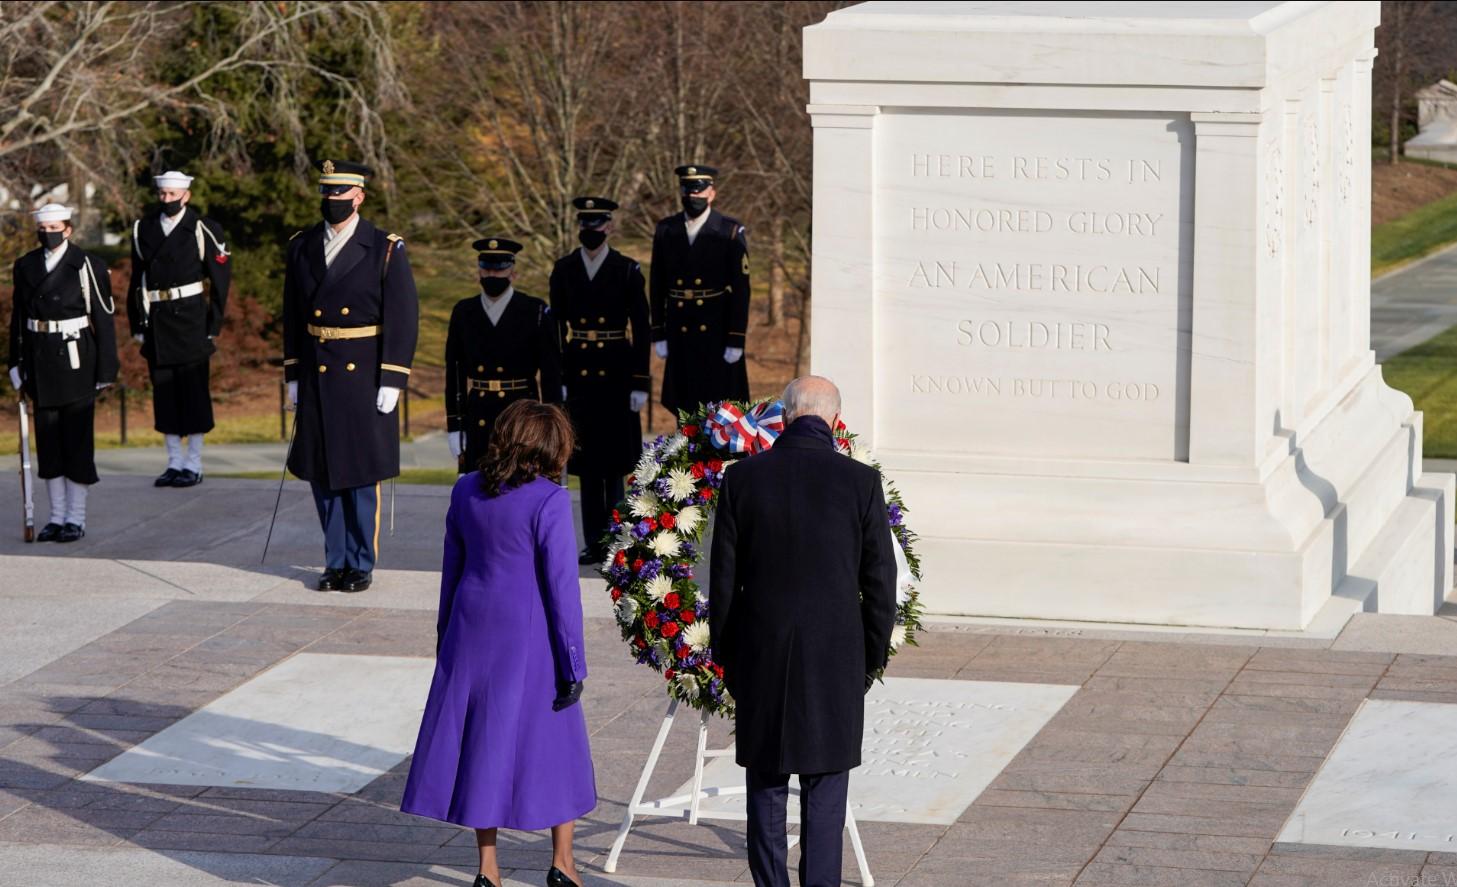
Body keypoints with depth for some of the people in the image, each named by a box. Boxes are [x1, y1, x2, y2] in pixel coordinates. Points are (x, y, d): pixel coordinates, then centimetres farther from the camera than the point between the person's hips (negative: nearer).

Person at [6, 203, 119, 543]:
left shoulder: (87, 266, -6)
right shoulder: (25, 266, 8)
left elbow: (104, 319, -6)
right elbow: (19, 317, 11)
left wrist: (106, 371, -9)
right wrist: (17, 366, 7)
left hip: (76, 361, -4)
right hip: (40, 363, 5)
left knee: (78, 440, 0)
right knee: (48, 441, 8)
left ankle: (76, 518, 6)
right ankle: (57, 516, 15)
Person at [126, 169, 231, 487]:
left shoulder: (203, 229, -2)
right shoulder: (143, 229, 10)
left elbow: (220, 279, -2)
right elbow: (137, 279, 11)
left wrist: (213, 325, -6)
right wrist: (137, 324, 7)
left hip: (191, 320, -4)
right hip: (156, 322, 4)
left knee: (194, 390, -1)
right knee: (164, 391, 7)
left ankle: (194, 465, 5)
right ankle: (174, 462, 14)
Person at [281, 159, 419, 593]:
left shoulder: (386, 250, -5)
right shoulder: (301, 247, 7)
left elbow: (404, 319, -6)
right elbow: (292, 316, 13)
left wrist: (391, 382, -11)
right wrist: (292, 375, 10)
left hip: (364, 379, -4)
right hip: (316, 379, 4)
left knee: (361, 475, 0)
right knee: (323, 475, 7)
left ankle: (362, 565, 10)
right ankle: (336, 561, 18)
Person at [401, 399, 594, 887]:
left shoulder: (466, 491, 2)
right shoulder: (549, 501, -15)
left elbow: (452, 568, 11)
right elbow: (561, 584, -14)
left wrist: (445, 635, 21)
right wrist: (573, 663, -8)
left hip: (473, 629, 5)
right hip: (529, 637, -5)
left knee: (480, 739, 12)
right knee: (550, 741, 10)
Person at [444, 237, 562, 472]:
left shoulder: (536, 312, -1)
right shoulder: (463, 312, 8)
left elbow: (551, 373, -2)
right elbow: (454, 372, 10)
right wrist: (454, 427, 6)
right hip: (478, 423, 3)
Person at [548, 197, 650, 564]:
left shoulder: (627, 271, -2)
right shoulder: (564, 269, 5)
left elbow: (641, 329, -1)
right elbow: (555, 326, 7)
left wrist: (640, 383, -6)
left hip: (616, 373, -3)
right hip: (578, 374, 3)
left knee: (615, 464, -2)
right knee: (587, 464, 6)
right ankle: (595, 543, 12)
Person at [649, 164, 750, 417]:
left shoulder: (731, 232, -3)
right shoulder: (666, 230, 7)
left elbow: (741, 289, -6)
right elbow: (657, 286, 10)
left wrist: (736, 341, -10)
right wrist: (658, 335, 6)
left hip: (717, 334, -3)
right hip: (680, 336, 3)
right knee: (685, 410, 6)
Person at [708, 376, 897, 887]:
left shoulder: (742, 478, -3)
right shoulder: (860, 481, -6)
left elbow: (722, 580, 1)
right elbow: (880, 583, -2)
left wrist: (726, 659, 11)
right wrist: (873, 659, 10)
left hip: (760, 656, 1)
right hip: (836, 659, -1)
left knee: (766, 787, 10)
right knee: (825, 793, 5)